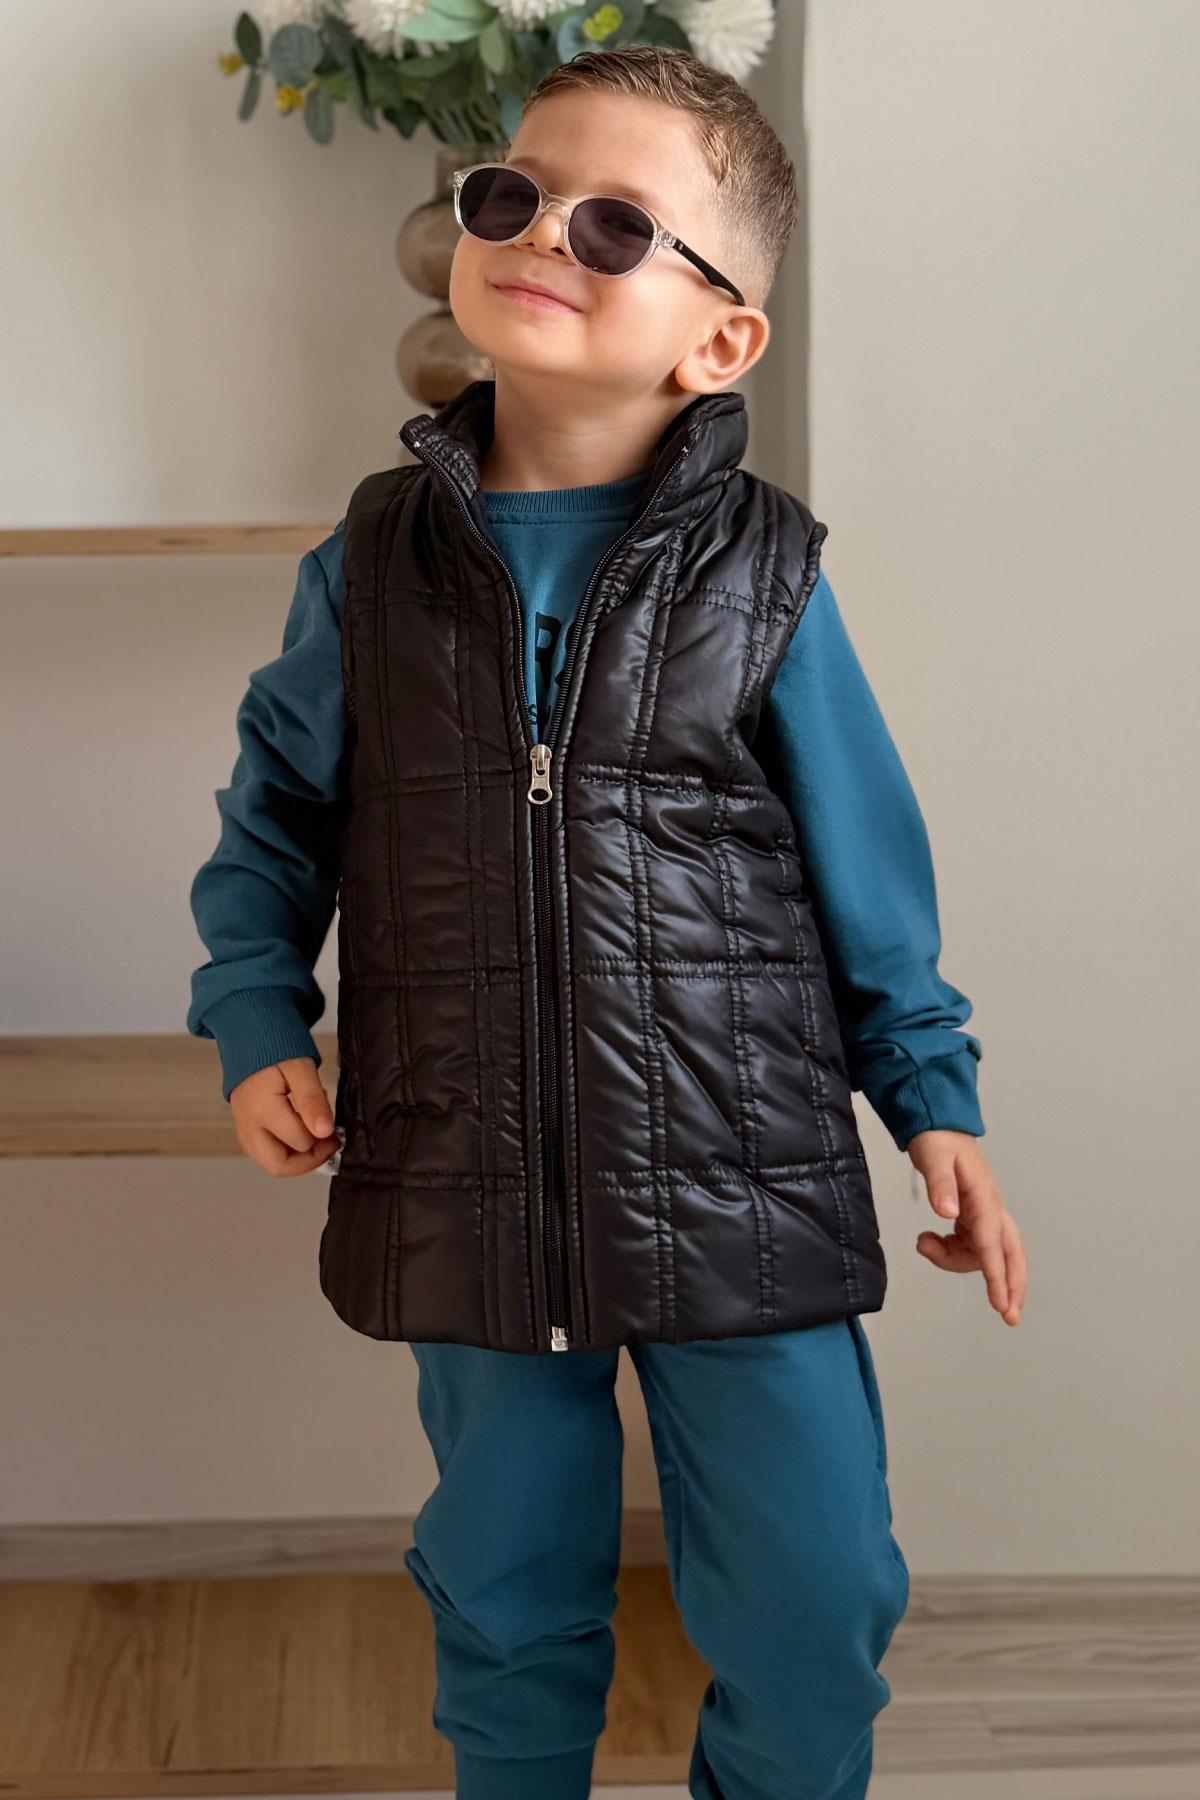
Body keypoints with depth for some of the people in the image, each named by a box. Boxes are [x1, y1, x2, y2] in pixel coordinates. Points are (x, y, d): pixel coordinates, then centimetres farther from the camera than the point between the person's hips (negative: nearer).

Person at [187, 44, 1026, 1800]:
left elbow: (867, 862, 3)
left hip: (743, 1193, -1)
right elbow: (275, 812, 11)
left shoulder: (762, 574, -4)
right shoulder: (375, 563, 1)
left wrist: (932, 1098, 3)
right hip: (467, 1196, 2)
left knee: (814, 1605, 8)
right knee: (507, 1602, 18)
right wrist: (258, 1026, 0)